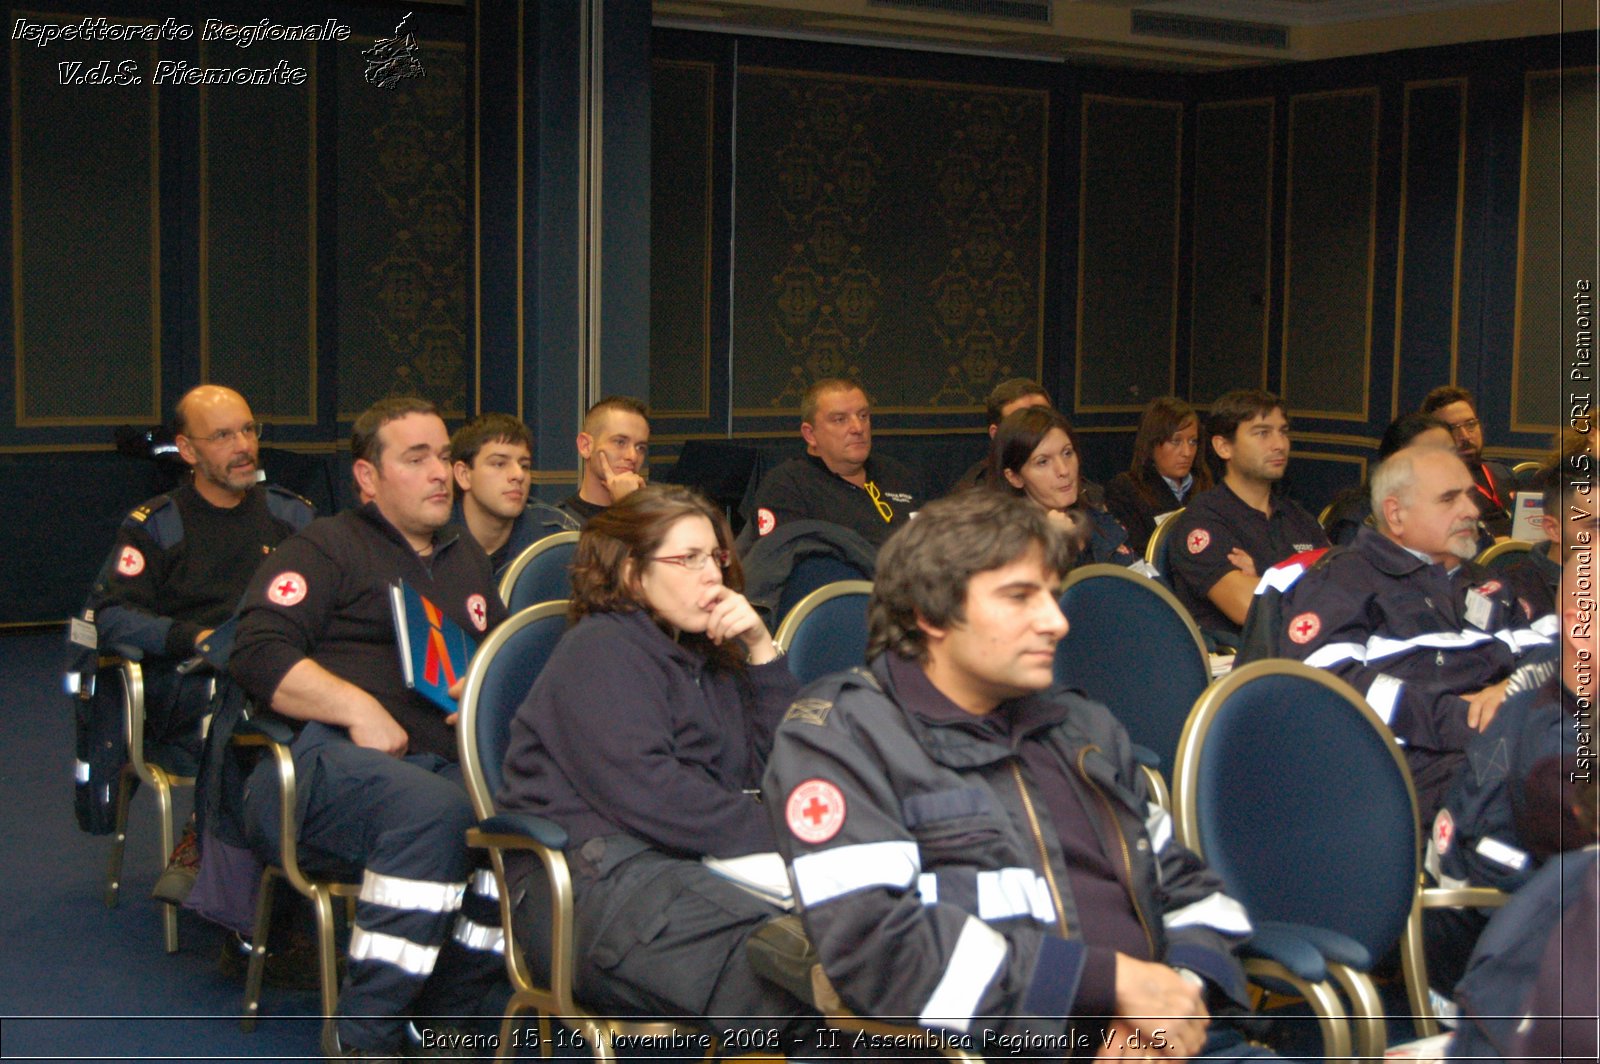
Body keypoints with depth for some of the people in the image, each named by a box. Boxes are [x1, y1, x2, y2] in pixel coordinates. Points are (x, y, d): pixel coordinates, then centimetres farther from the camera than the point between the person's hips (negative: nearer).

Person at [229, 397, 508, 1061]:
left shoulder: (467, 559, 30)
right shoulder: (327, 547, 11)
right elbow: (258, 654, -3)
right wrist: (358, 709, -14)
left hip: (442, 760, 5)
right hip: (320, 757, -5)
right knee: (434, 809, -38)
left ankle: (442, 1011, -15)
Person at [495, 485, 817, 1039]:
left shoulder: (704, 655, 27)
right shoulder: (598, 649, 2)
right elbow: (643, 790, -13)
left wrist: (761, 650, 10)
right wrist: (769, 833, -11)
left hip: (691, 865, 7)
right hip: (595, 874, -7)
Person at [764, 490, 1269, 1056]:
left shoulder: (1083, 726, 24)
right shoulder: (839, 733, 2)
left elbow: (1189, 886, 24)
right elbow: (875, 944, -12)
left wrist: (1181, 987, 0)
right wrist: (1111, 980, -11)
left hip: (1167, 1042, 7)